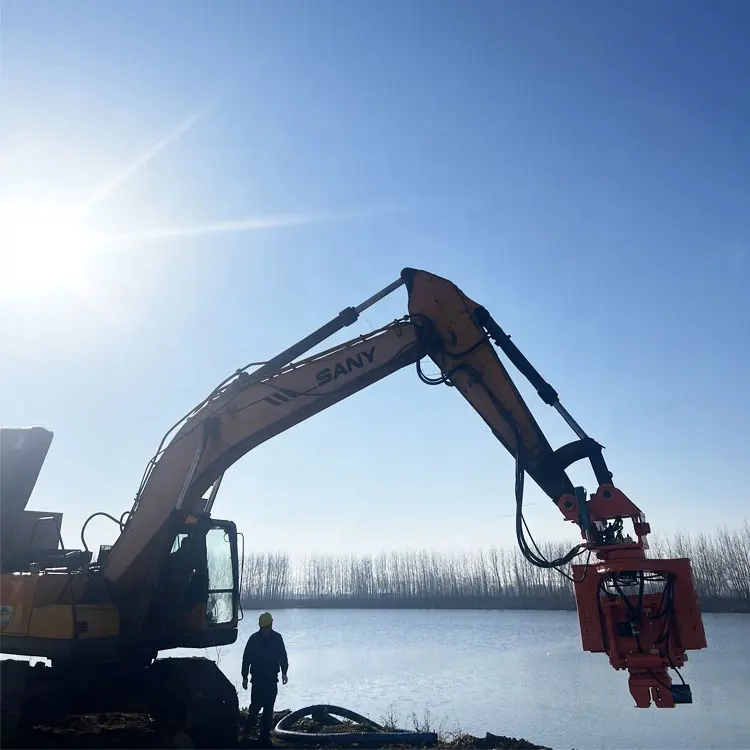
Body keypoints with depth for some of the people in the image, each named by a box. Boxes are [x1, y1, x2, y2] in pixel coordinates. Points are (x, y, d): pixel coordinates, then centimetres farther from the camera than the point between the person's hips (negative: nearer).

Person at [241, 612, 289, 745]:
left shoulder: (277, 638, 0)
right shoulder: (254, 639, -5)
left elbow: (283, 657, 7)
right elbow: (246, 659, -2)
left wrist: (284, 672, -3)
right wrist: (245, 677, -2)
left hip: (272, 679, 2)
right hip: (258, 679, -2)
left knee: (268, 709, 4)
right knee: (255, 706, -7)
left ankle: (265, 736, 11)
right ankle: (247, 732, 14)